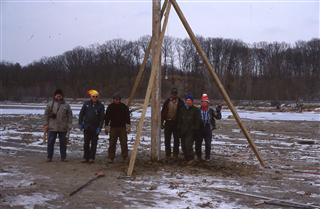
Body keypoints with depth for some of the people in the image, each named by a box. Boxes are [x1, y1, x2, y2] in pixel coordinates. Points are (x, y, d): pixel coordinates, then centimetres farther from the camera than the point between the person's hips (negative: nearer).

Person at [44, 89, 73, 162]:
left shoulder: (66, 105, 4)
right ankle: (49, 157, 12)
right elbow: (46, 115, 5)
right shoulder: (50, 104, 3)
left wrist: (69, 126, -1)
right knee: (50, 143, 2)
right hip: (52, 128, 0)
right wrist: (46, 124, -1)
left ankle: (63, 157, 18)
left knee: (63, 143, 7)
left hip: (63, 128, 0)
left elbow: (70, 117, 5)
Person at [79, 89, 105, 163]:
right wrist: (80, 123, 2)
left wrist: (99, 127, -9)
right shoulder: (86, 104, 3)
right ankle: (86, 157, 14)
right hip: (87, 127, 2)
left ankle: (92, 158, 10)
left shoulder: (100, 106, -2)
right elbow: (81, 114, 9)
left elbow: (102, 118, -2)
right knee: (86, 143, 7)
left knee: (94, 143, 3)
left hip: (95, 128, -2)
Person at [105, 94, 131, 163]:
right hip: (113, 127, 0)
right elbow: (107, 118, 8)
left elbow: (127, 117, 5)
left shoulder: (124, 107, 3)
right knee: (112, 143, -3)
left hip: (122, 127, 0)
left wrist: (128, 126, -1)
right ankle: (110, 158, 3)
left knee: (124, 143, -1)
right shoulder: (110, 107, 3)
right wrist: (106, 127, 5)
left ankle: (125, 158, 10)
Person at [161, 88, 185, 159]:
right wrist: (162, 123, 3)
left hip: (176, 123, -1)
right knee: (167, 140, 4)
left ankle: (175, 154, 13)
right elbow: (163, 112, 7)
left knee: (176, 139, 4)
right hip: (168, 122, 1)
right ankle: (168, 154, 13)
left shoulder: (180, 102, 1)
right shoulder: (167, 102, 5)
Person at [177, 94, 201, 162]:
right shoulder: (182, 110, 14)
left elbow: (197, 121, -2)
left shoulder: (196, 110, -1)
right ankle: (186, 158, 18)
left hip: (191, 131, -6)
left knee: (188, 145, -16)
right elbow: (179, 121, 17)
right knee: (183, 145, 7)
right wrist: (179, 130, 12)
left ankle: (191, 159, -7)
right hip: (183, 131, 6)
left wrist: (195, 130, -8)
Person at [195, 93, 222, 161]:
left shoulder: (211, 111, 2)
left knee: (208, 145, -2)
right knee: (198, 144, 5)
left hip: (208, 130, 0)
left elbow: (218, 117, 1)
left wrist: (218, 111, -14)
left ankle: (207, 157, 12)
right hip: (199, 130, 1)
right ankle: (199, 156, 23)